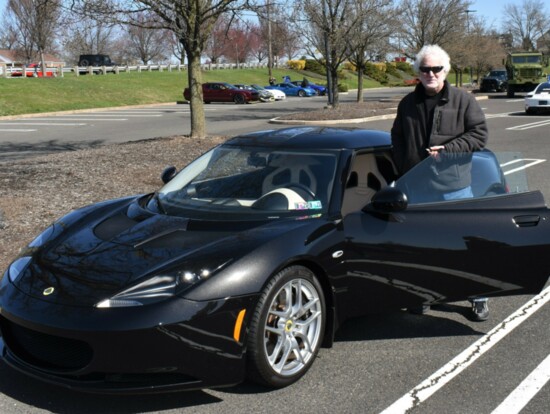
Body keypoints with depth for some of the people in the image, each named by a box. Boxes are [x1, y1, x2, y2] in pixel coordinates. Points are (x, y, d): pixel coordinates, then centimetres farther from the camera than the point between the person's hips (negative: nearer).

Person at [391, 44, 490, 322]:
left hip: (455, 186, -3)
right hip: (418, 187, 3)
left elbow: (479, 134, -5)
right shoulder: (408, 104, 10)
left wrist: (448, 149, -16)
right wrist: (404, 173, 6)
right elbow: (397, 140, 18)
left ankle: (479, 297, 15)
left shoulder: (463, 100, -1)